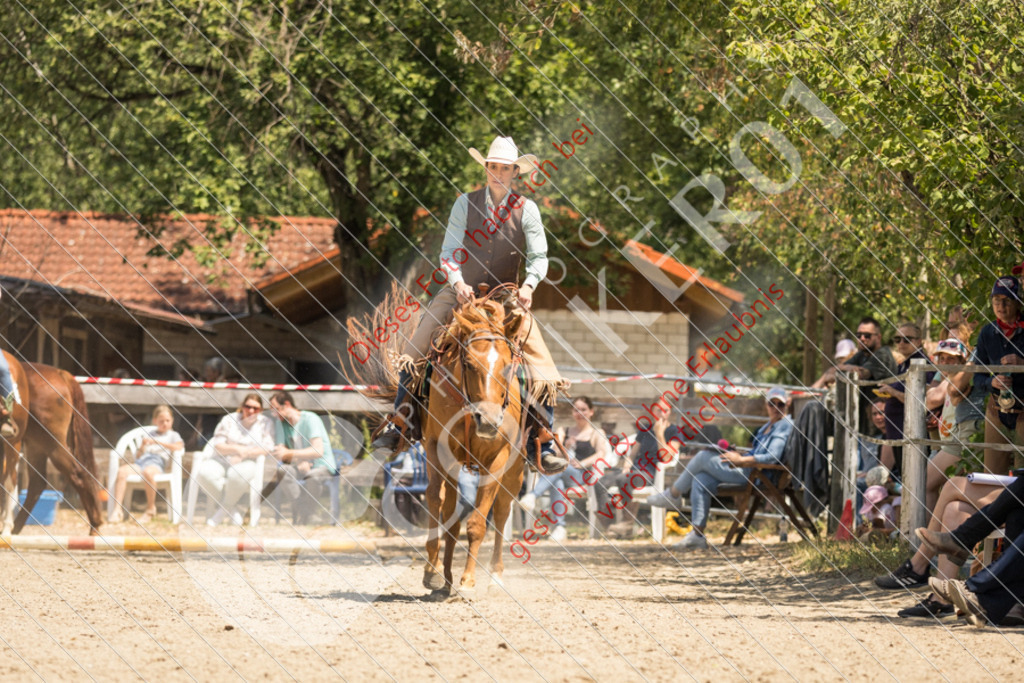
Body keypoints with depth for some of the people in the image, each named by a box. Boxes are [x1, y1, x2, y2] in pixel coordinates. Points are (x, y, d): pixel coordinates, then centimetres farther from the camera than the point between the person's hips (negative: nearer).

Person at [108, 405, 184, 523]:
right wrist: (142, 446, 4)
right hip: (141, 461, 4)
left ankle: (151, 508, -23)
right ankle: (117, 510, -34)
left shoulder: (172, 435, 21)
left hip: (157, 463, -4)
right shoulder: (148, 434, 31)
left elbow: (179, 447, -3)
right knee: (122, 471, -30)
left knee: (148, 472, -42)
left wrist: (158, 442, -6)